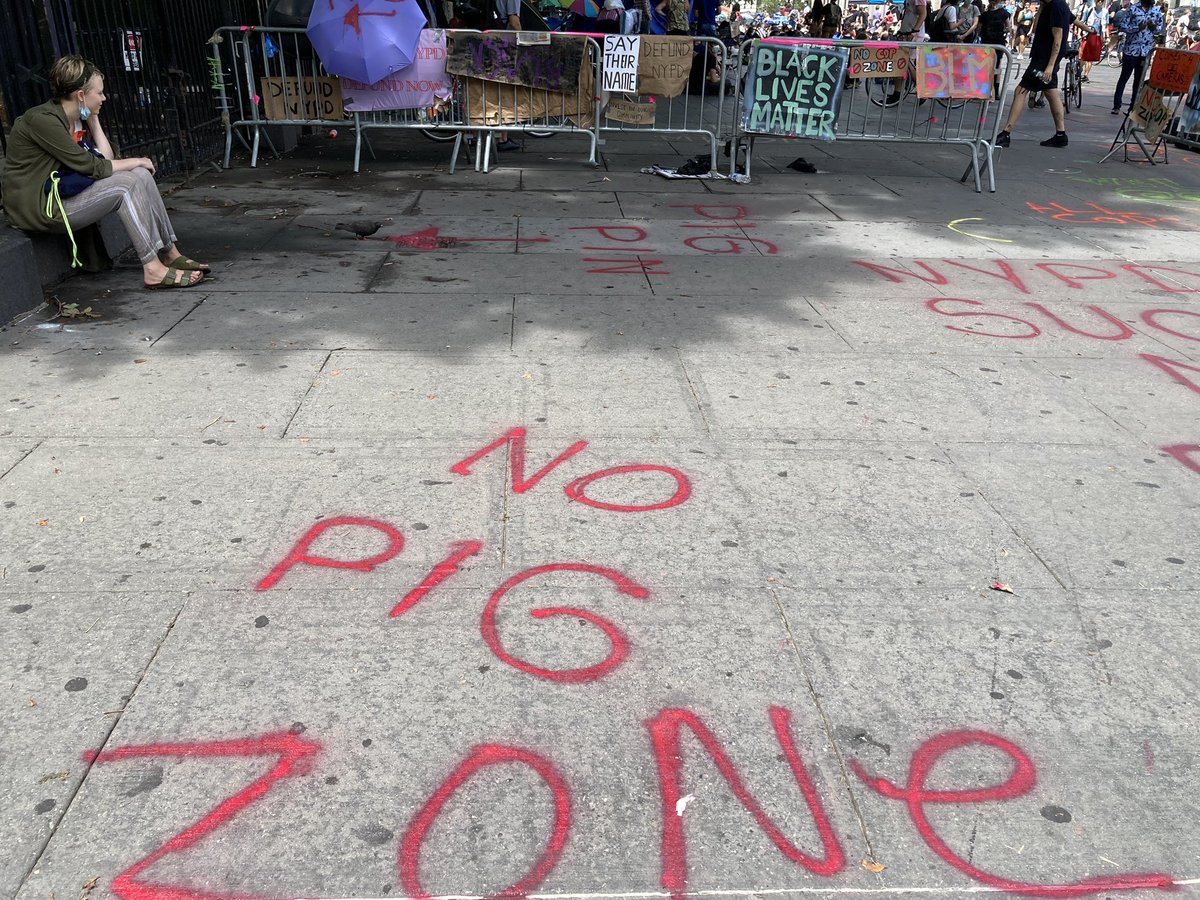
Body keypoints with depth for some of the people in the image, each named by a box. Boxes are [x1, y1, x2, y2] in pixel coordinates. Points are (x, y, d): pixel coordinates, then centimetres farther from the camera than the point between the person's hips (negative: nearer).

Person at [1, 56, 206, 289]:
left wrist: (93, 120, 1)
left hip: (61, 194, 9)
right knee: (125, 185, -22)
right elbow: (89, 167, -21)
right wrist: (134, 163, -10)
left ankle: (170, 254, -6)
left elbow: (107, 159, 1)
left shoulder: (78, 120, 9)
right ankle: (153, 269, -26)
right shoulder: (42, 120, -18)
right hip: (38, 208, -9)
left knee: (141, 175, -5)